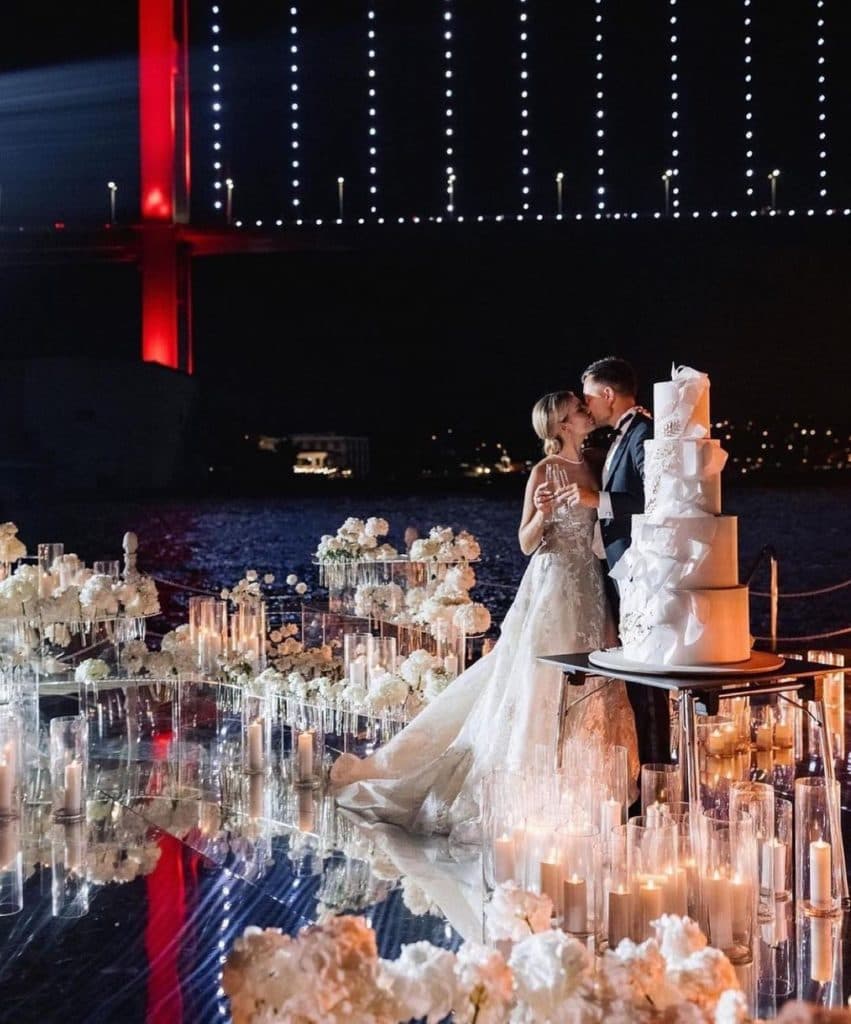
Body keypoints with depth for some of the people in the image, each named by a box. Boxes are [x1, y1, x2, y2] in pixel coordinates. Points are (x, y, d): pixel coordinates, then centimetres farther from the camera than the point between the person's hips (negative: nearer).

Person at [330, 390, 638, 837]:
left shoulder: (591, 465, 11)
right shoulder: (545, 471, -8)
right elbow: (527, 543, -10)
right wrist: (542, 513, -27)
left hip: (590, 593, 7)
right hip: (553, 589, -7)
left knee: (589, 690, 8)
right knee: (545, 689, -5)